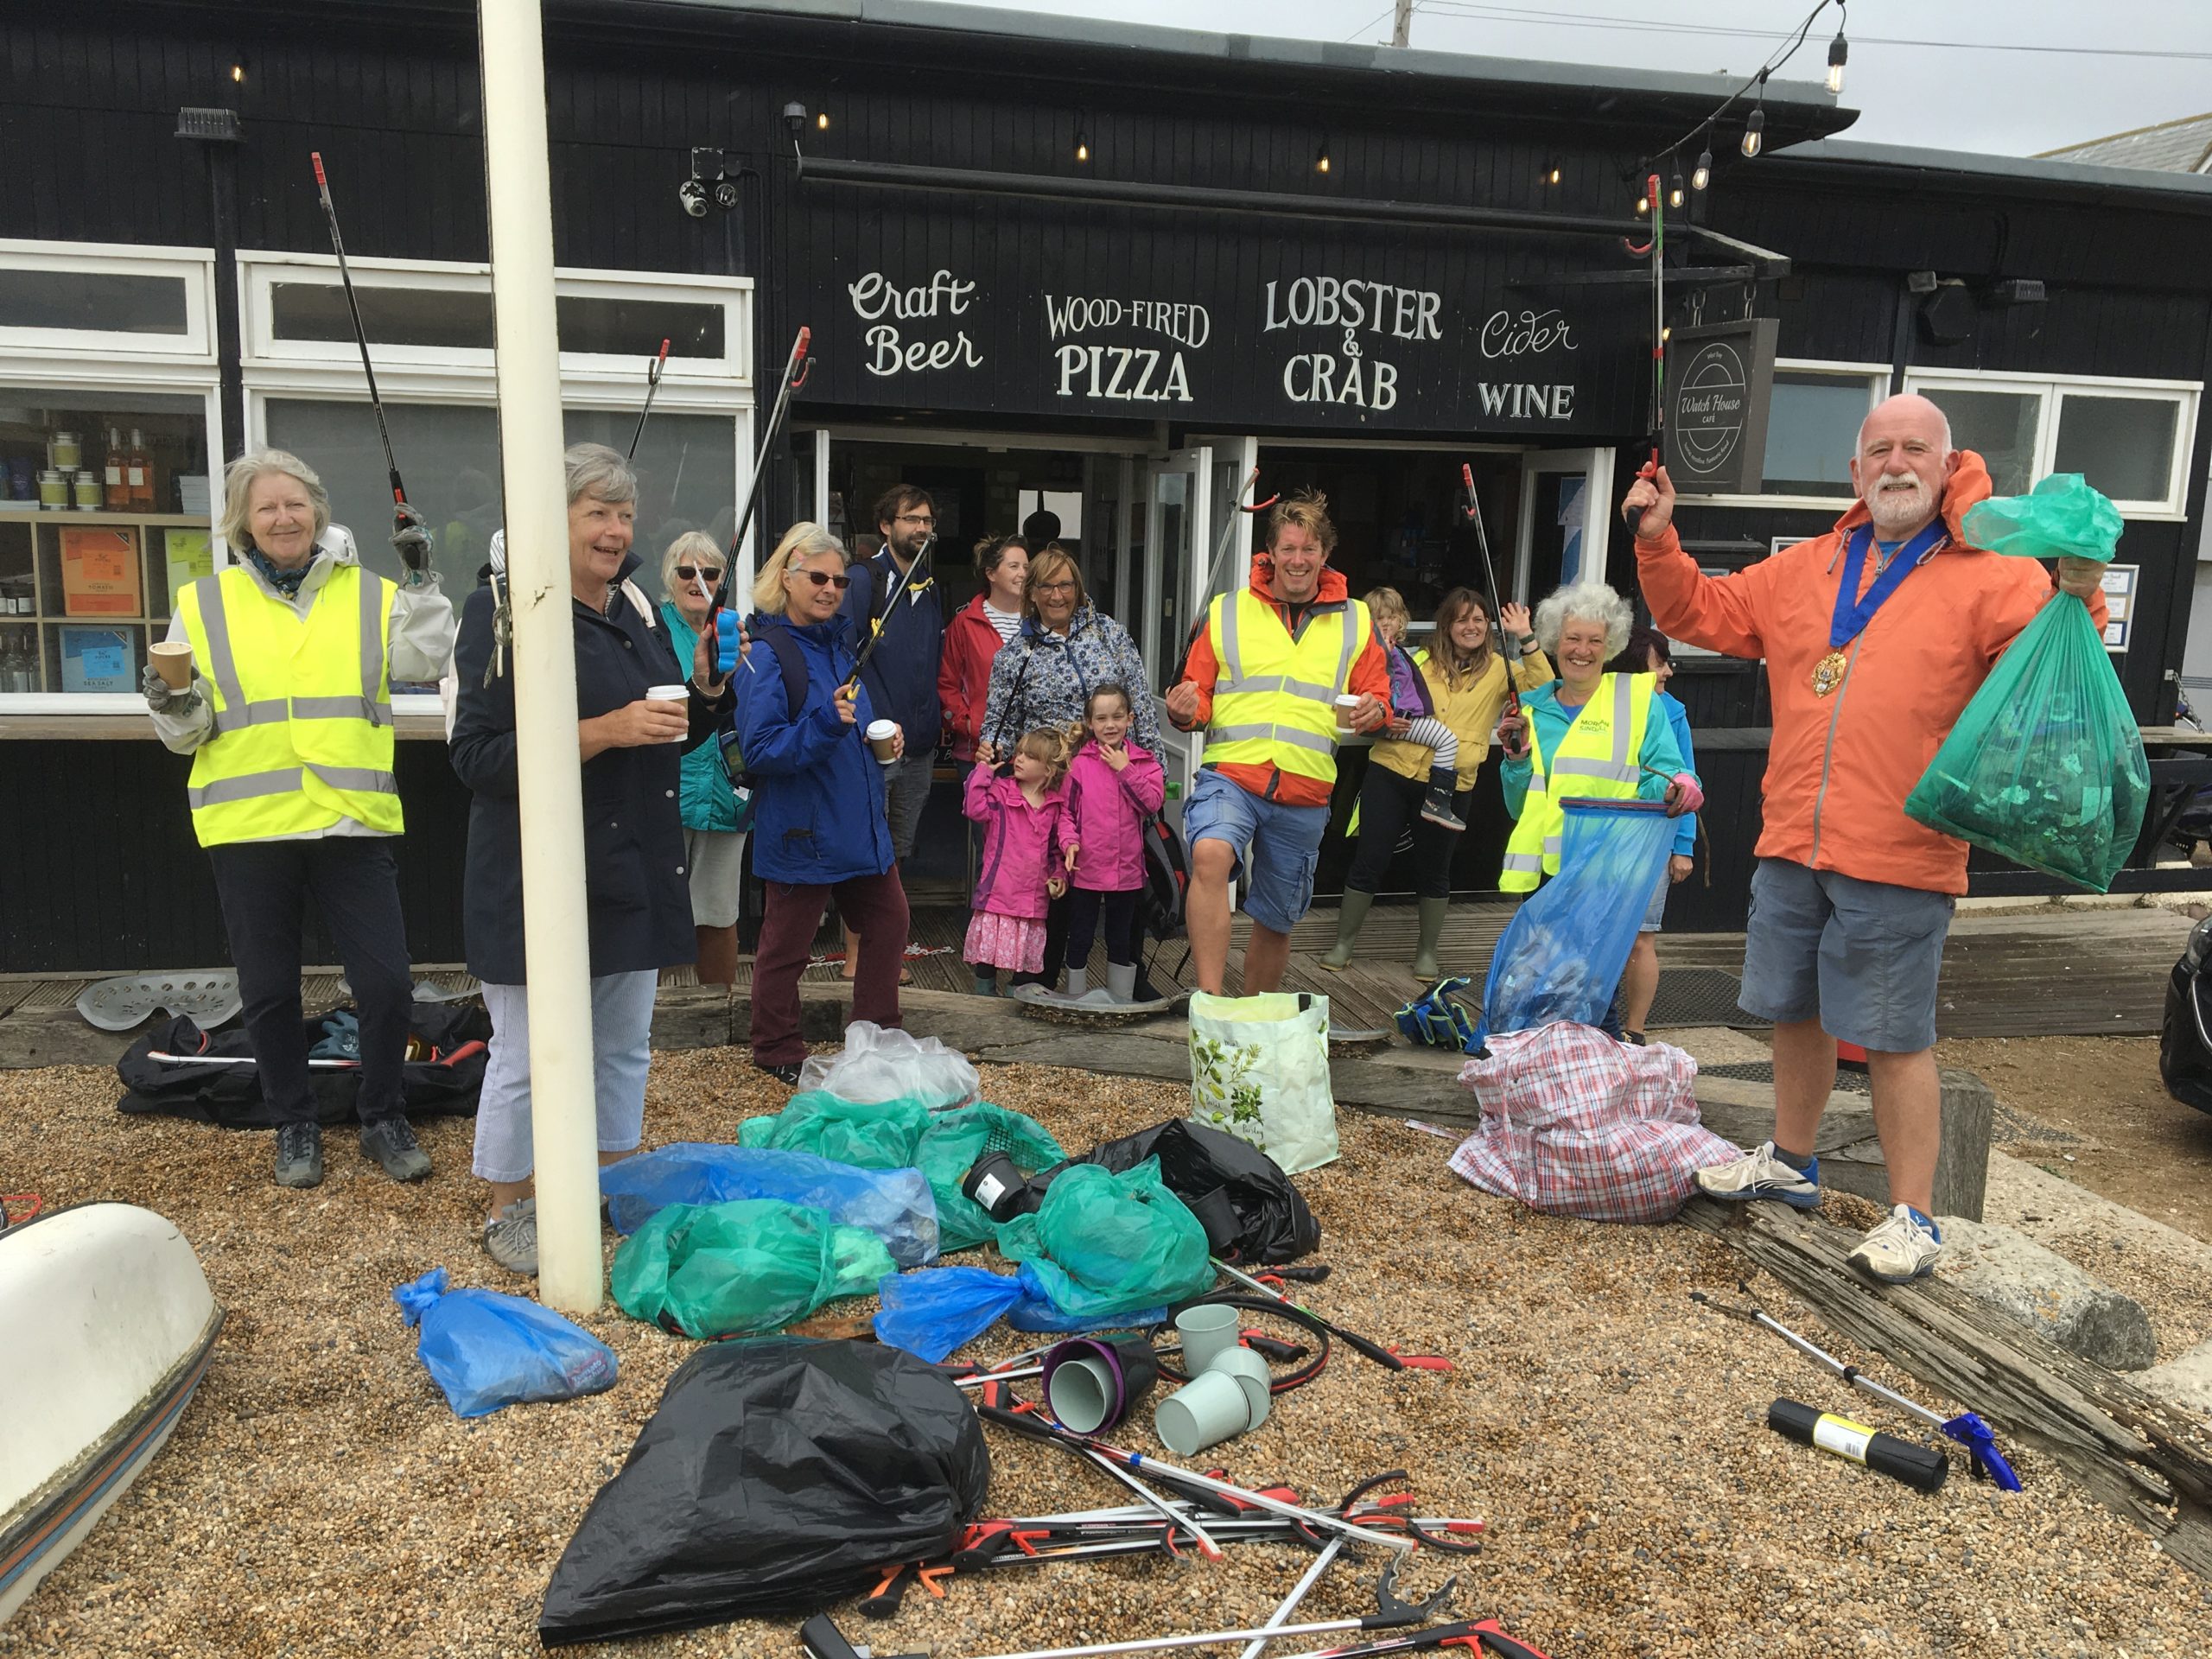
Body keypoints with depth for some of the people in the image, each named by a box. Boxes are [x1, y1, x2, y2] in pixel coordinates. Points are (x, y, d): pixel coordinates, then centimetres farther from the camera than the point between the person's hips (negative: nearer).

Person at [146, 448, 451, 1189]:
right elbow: (188, 732, 9)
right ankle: (294, 1126, 28)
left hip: (352, 821, 0)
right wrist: (174, 707, -12)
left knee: (387, 981, -1)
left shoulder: (368, 593, 8)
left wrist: (421, 579, -12)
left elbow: (424, 660, -8)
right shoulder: (204, 604, 7)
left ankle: (382, 1118, 20)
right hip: (247, 827, 1)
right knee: (269, 989, 10)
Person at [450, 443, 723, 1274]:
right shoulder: (504, 611, -11)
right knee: (527, 1056, 3)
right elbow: (476, 753, -19)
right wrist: (607, 730, -26)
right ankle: (505, 1209, 22)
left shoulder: (635, 608, 10)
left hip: (633, 865, 7)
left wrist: (704, 688, -1)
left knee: (626, 1042, 17)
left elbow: (673, 731, 21)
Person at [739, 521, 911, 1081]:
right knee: (786, 944, 5)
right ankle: (778, 1052, 23)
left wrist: (884, 740, 5)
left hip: (860, 822, 8)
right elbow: (760, 751, -21)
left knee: (888, 920, 16)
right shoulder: (768, 653, -14)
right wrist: (826, 723, -31)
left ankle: (879, 1035, 31)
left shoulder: (838, 642, 10)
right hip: (801, 830, -8)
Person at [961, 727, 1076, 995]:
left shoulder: (1055, 804, 7)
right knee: (988, 951, -1)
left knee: (1028, 954, 11)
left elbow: (1056, 845, 16)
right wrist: (983, 770, -19)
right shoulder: (1001, 792, -4)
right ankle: (985, 998, 12)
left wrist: (1058, 874, 2)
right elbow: (974, 807, -22)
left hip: (1034, 896, 3)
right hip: (998, 891, -3)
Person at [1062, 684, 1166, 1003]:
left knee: (1121, 940, 16)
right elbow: (1067, 812, -3)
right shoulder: (1079, 764, -3)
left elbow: (1152, 802, -12)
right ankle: (1076, 1001, 21)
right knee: (1080, 939, 8)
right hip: (1085, 869, -2)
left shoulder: (1144, 762, 2)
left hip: (1126, 869, 2)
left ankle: (1121, 1001, 27)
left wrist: (1125, 769, -14)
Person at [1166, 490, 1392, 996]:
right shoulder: (1226, 612, 7)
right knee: (1210, 855, -34)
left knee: (1275, 922, 12)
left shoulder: (1355, 621, 11)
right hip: (1230, 772, -2)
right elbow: (1199, 693, 9)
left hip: (1305, 793, 2)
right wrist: (1185, 710, -14)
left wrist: (1373, 711, -11)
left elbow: (1380, 698, 13)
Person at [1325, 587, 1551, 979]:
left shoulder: (1499, 670, 4)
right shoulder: (1421, 661, 8)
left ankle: (1427, 952, 27)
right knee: (1369, 861, 3)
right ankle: (1343, 943, 16)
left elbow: (1543, 687, -12)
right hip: (1392, 771, 1)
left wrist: (1526, 639, -17)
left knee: (1434, 871, 11)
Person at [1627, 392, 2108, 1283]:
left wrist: (2075, 597, -35)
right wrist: (1658, 542, 8)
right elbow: (1699, 612, 20)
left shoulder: (1991, 574, -4)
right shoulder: (1805, 569, 12)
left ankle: (1913, 1217, 15)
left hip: (1898, 859, -5)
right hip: (1791, 846, 6)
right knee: (1796, 1012, 19)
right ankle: (1789, 1162, 39)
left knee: (1894, 1039, 0)